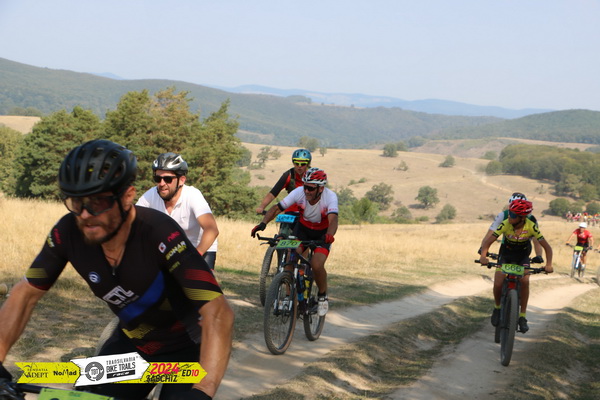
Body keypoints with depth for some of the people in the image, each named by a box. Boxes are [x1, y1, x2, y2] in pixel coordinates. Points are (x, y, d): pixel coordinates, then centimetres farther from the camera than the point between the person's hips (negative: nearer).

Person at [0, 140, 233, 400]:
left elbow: (219, 312, -42)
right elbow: (26, 293, -6)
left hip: (185, 346, -4)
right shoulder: (68, 232, -20)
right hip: (131, 342, 4)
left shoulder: (158, 233, -34)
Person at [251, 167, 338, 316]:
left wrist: (329, 235, -66)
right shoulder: (299, 192, -24)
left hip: (322, 233, -3)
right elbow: (276, 208, -25)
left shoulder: (330, 197, -31)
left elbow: (333, 220, -45)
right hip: (303, 228, 3)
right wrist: (263, 223, -42)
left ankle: (323, 296, 4)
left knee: (316, 265, -23)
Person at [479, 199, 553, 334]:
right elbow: (488, 242, -27)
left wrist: (548, 264, -39)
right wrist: (483, 256, -47)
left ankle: (523, 316, -12)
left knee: (525, 281, -24)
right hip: (506, 255, 0)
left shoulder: (531, 226, -27)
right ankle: (497, 308, 14)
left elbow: (547, 247, -23)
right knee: (498, 284, -17)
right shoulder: (505, 225, -28)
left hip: (522, 257, 0)